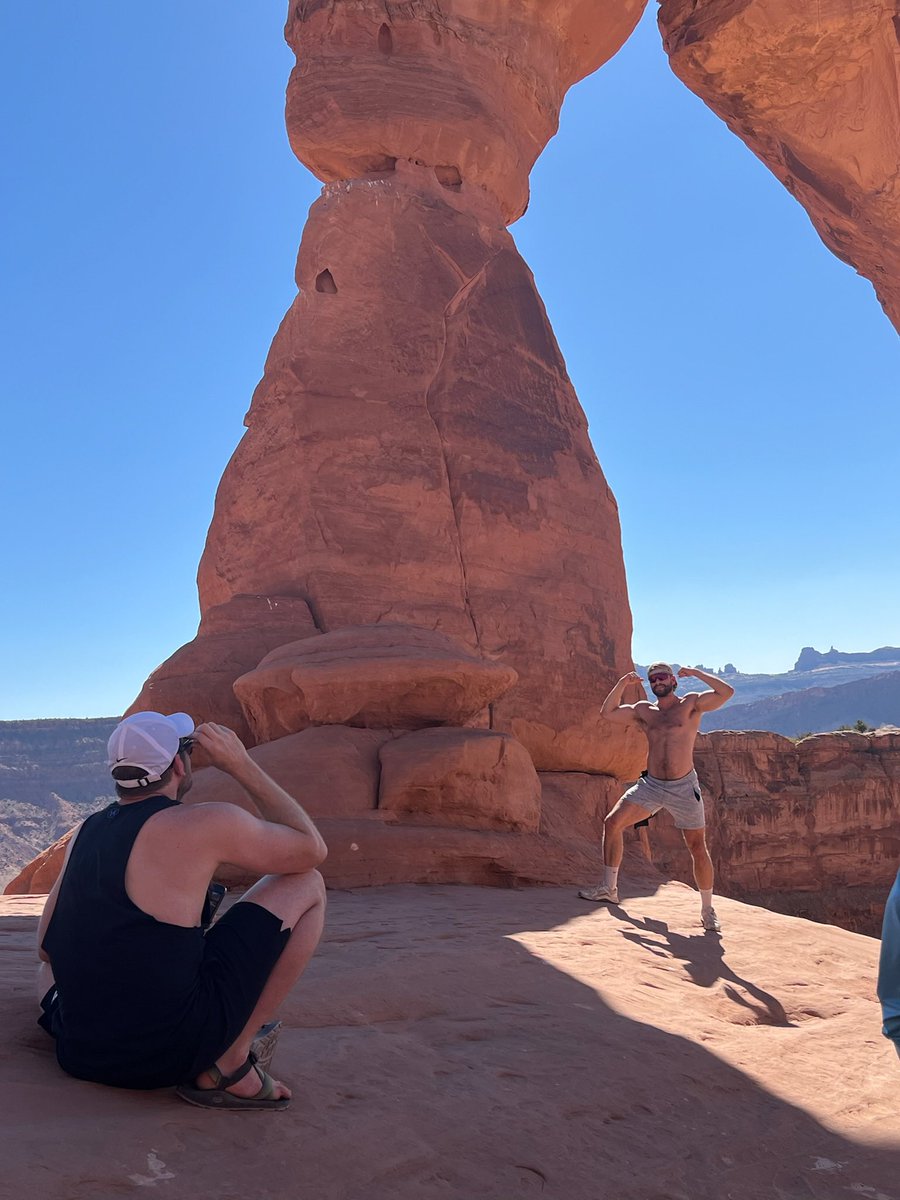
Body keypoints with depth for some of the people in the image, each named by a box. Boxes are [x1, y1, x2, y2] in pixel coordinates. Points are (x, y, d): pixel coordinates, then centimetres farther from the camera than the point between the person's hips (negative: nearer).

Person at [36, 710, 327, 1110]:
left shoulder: (85, 832, 7)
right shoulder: (205, 824, -13)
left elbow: (46, 947, 19)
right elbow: (312, 849, 2)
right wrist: (243, 766, 4)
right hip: (171, 1052, -7)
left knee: (52, 962, 42)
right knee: (306, 885, 2)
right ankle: (230, 1066, -1)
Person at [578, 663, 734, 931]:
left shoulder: (691, 704, -2)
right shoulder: (644, 711, 11)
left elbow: (727, 692, -14)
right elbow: (608, 712, 10)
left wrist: (696, 673, -10)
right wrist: (623, 683, 3)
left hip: (683, 788, -4)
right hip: (650, 785, 4)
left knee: (698, 848, -3)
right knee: (612, 823, -4)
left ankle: (707, 910, 13)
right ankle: (608, 889, 9)